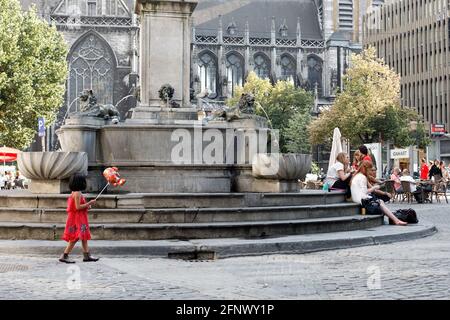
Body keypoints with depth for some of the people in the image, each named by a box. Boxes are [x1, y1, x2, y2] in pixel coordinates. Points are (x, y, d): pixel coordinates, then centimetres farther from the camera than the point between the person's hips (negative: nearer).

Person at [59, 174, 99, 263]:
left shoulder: (75, 193, 13)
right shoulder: (77, 193, -17)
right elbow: (78, 207, -21)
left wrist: (86, 206, 9)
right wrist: (89, 203, -17)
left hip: (80, 219, 10)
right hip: (77, 219, -10)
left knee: (84, 237, 12)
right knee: (75, 238, -9)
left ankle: (87, 256, 16)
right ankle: (64, 256, -6)